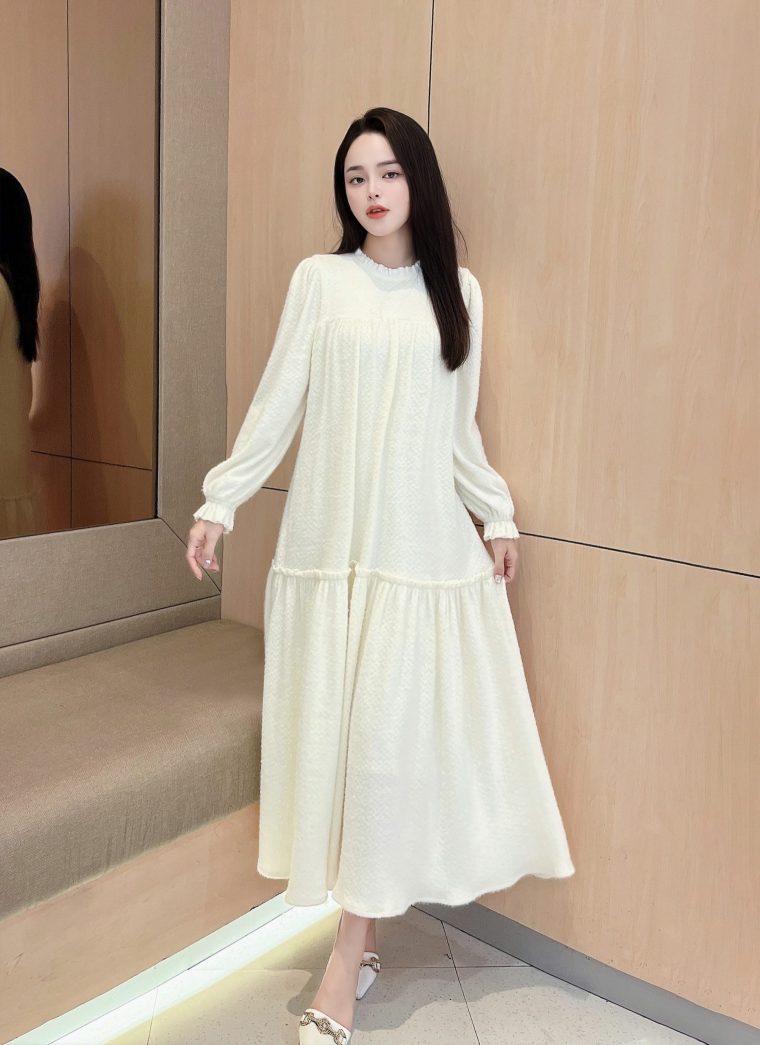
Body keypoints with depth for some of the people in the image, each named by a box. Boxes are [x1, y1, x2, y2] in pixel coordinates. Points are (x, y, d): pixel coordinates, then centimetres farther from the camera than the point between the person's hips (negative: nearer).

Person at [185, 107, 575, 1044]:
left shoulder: (458, 290, 10)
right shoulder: (319, 279, 4)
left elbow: (458, 428, 14)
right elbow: (277, 404, 3)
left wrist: (496, 514, 12)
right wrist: (220, 500, -2)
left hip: (427, 543, 1)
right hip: (331, 542, -1)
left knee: (395, 735, -3)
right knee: (340, 734, 2)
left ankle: (346, 965, 7)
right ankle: (360, 942, 17)